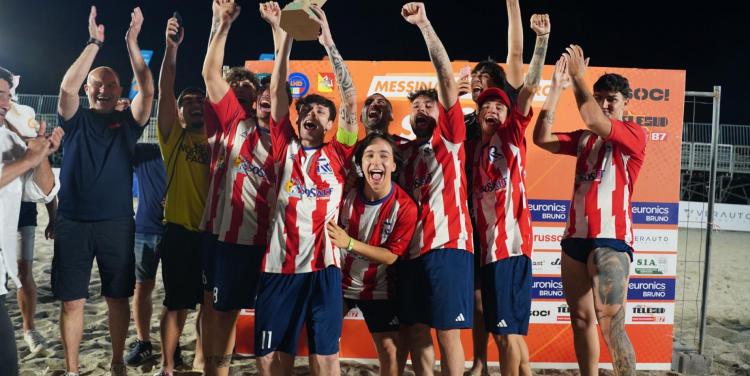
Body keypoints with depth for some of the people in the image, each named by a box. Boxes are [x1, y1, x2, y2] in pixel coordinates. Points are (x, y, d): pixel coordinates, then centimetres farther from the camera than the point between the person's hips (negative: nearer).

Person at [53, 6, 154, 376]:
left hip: (117, 223, 0)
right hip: (72, 222, 0)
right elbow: (67, 85, -13)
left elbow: (148, 90, -10)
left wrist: (132, 43, -13)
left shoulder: (127, 121, 6)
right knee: (72, 301, 5)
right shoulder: (76, 119, 5)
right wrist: (94, 43, -15)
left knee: (118, 298, 8)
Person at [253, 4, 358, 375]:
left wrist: (328, 42, -1)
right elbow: (277, 92, 6)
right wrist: (287, 34, 2)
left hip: (322, 268, -1)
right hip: (279, 266, 1)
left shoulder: (337, 155, 7)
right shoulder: (286, 149, 10)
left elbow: (350, 99, 1)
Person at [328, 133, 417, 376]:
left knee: (391, 351, 0)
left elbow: (390, 256, -20)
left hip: (378, 289, -1)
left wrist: (349, 243, -32)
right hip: (340, 281, 2)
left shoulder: (405, 207, -20)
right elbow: (330, 234, -1)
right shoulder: (347, 194, -15)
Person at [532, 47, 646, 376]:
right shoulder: (584, 138, 16)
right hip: (575, 237, 6)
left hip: (611, 240, -6)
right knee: (581, 319, 11)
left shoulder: (635, 134, -1)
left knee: (611, 326, -10)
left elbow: (592, 120, -19)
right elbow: (541, 138, 3)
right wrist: (557, 87, 1)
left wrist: (578, 76, -7)